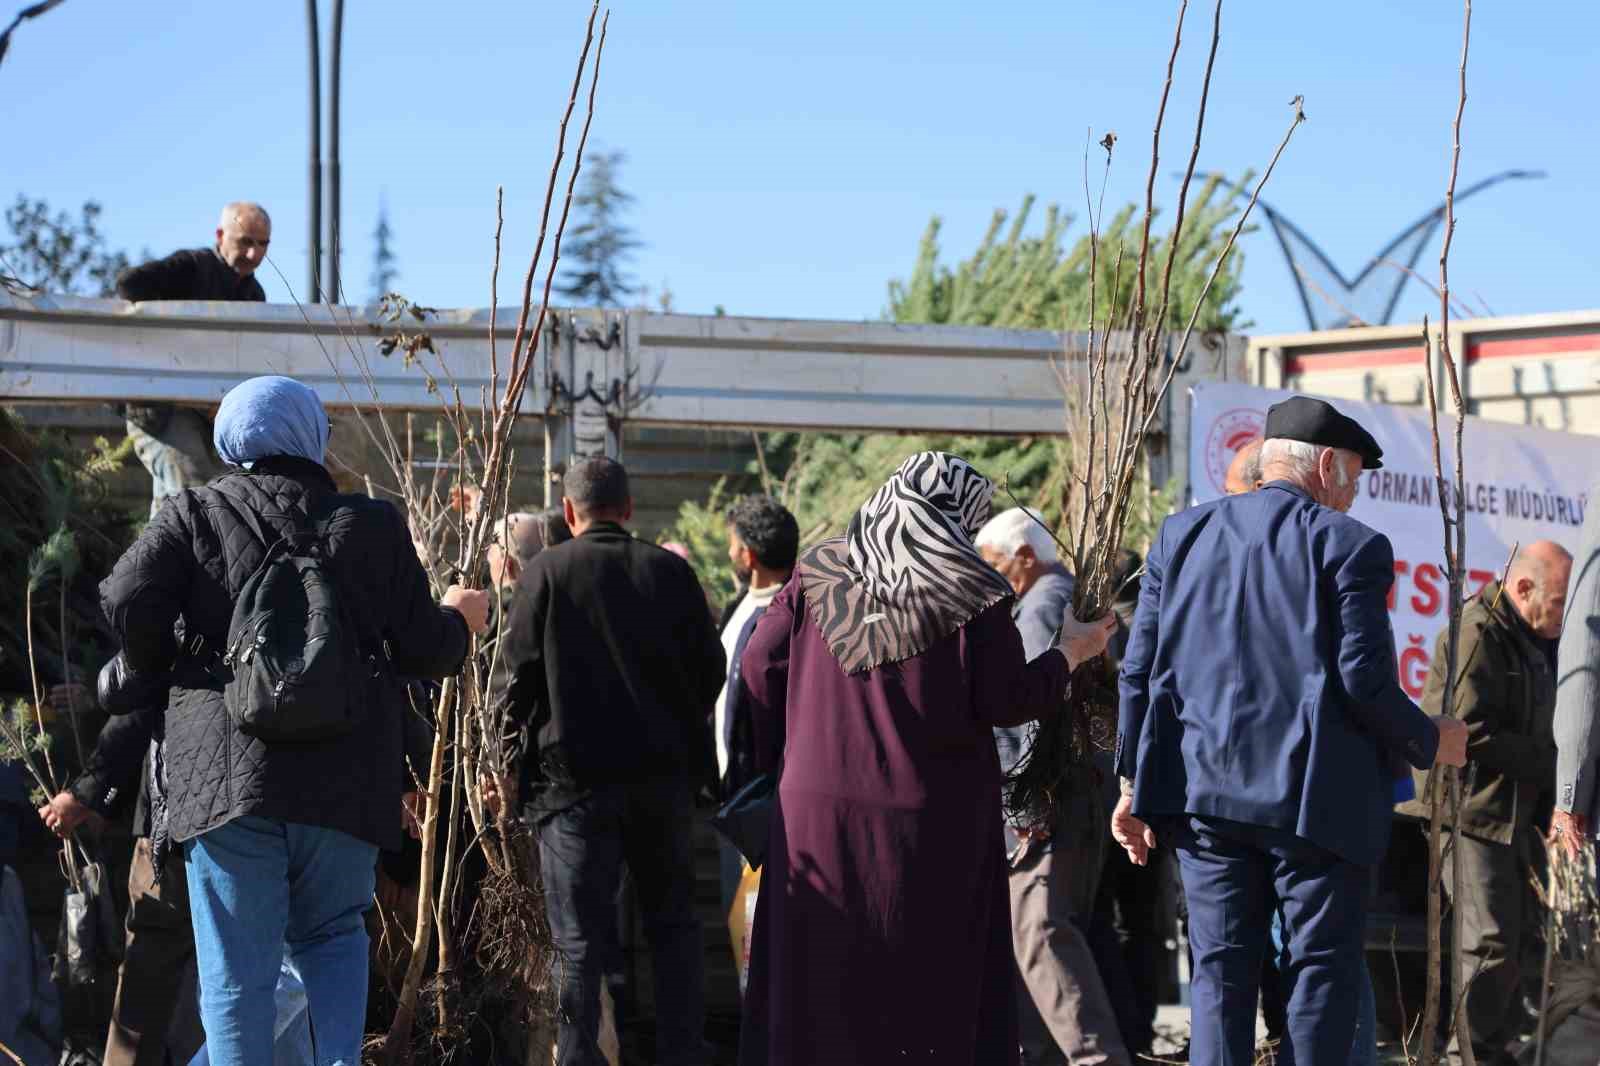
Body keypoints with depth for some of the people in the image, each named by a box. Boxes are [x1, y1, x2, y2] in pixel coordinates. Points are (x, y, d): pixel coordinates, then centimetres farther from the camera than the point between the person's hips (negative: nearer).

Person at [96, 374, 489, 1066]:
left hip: (227, 774, -1)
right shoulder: (373, 526, 6)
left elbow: (127, 601, -11)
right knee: (332, 934, 19)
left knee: (236, 970, 3)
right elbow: (425, 651, 6)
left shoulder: (193, 517, 4)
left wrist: (144, 672, 8)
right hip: (347, 778, 2)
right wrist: (459, 619, 28)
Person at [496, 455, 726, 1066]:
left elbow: (521, 674, -7)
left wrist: (507, 755, 9)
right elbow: (710, 668, 5)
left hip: (575, 777, -2)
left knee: (579, 937, 1)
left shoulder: (546, 573, -5)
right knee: (673, 923, 14)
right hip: (665, 773, 3)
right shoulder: (671, 571, 3)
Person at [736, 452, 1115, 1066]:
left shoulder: (818, 575, 4)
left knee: (819, 979, 10)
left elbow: (759, 664, 2)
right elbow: (1008, 700, -9)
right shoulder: (972, 593, -7)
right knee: (933, 985, 5)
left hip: (818, 814, 3)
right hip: (933, 828, -3)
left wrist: (773, 753, 14)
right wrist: (1071, 652, 7)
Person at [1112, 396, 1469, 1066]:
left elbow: (1139, 670, 7)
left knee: (1220, 969, 9)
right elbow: (1365, 681, -12)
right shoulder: (1350, 545, -6)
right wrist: (1431, 742, 6)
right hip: (1314, 802, -4)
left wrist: (1134, 784, 13)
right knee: (1323, 972, 4)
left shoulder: (1181, 534, 9)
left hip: (1205, 792, 4)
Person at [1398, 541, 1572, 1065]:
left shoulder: (1538, 639, 14)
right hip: (1473, 810, -9)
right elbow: (1472, 734, -23)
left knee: (1521, 938, 11)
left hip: (1519, 811, 10)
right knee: (1491, 941, -10)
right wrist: (1551, 765, -16)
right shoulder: (1477, 634, -16)